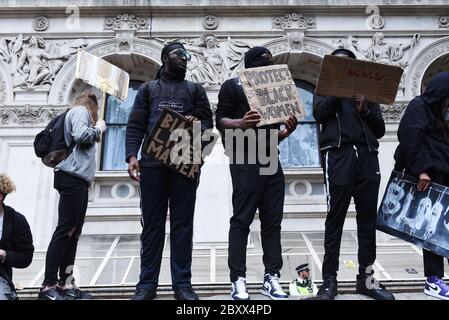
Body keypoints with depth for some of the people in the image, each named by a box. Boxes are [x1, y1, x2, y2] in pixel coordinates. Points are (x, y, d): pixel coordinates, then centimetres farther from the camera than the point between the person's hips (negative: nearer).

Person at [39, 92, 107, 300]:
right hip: (72, 176, -10)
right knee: (65, 229, -15)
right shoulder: (80, 110, 3)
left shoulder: (79, 113, 29)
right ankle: (48, 286, -17)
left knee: (73, 232, 3)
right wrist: (98, 129, 0)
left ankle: (65, 284, 1)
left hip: (78, 178, 10)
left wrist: (95, 131, 19)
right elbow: (80, 135, -16)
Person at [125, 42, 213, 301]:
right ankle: (147, 283, 4)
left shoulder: (195, 90, 20)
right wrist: (132, 156, -7)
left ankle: (182, 284, 1)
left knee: (182, 223, -1)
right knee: (152, 222, 0)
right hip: (152, 161, 0)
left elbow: (208, 121, 11)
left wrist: (197, 123, -13)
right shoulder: (148, 89, 18)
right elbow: (135, 125, 9)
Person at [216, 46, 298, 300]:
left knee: (272, 221, 3)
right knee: (242, 220, -7)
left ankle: (272, 277, 6)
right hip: (245, 160, -6)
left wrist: (287, 131, 2)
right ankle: (238, 279, -6)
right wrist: (241, 123, -23)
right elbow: (221, 120, -3)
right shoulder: (233, 86, 7)